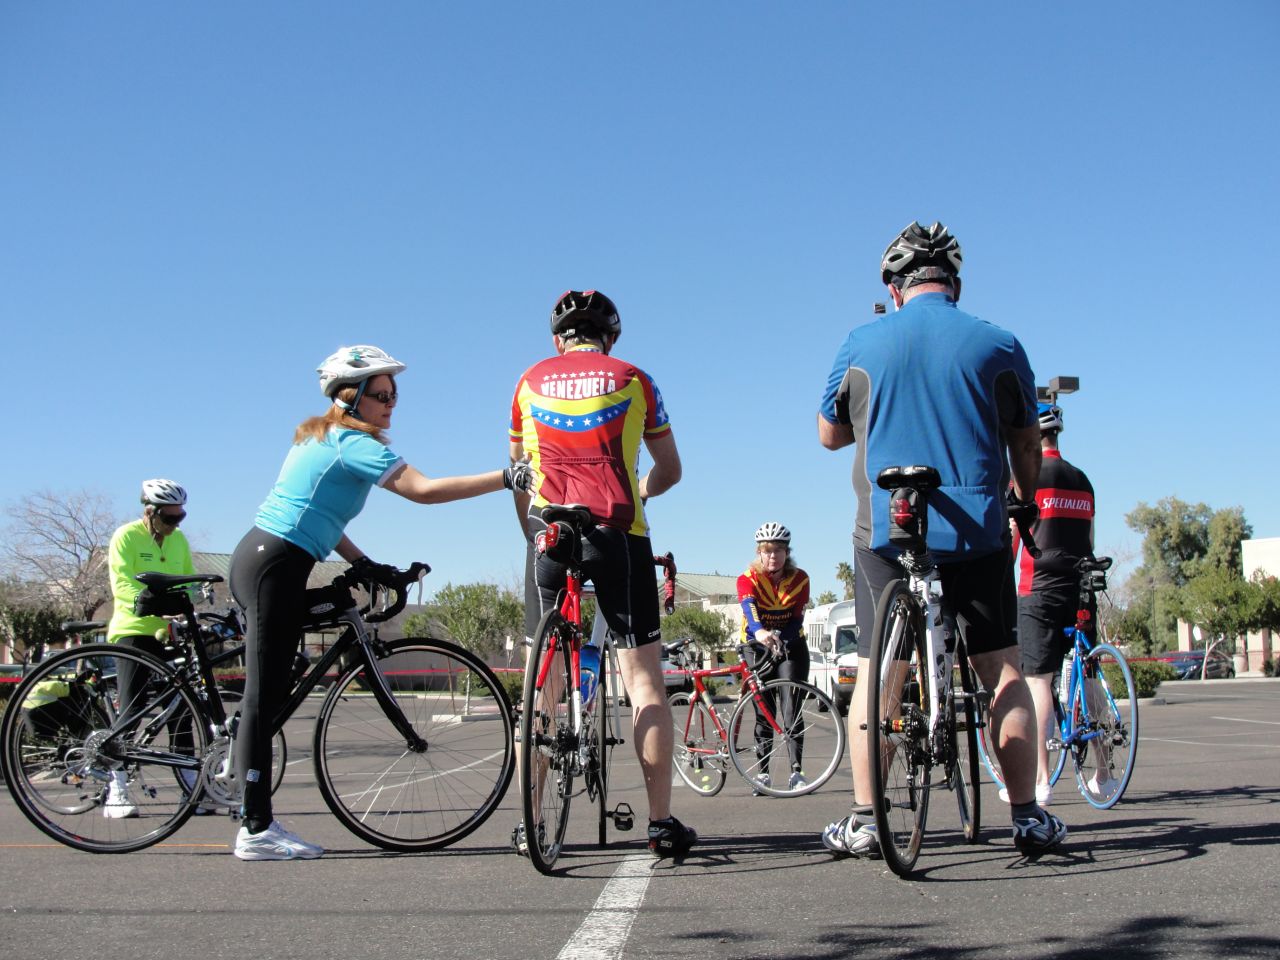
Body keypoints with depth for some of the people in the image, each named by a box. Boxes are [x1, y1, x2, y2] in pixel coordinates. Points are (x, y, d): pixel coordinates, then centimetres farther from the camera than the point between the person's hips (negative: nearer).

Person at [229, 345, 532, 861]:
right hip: (275, 566, -10)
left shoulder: (320, 438, 19)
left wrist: (364, 565, 12)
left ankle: (257, 822, 15)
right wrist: (507, 477, -21)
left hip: (259, 557, 10)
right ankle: (256, 831, -4)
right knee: (263, 697, -8)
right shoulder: (352, 442, -11)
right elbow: (424, 489, -20)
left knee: (267, 696, 10)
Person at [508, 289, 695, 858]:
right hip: (619, 533, -2)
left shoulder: (531, 381, 16)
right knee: (643, 679, 1)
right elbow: (670, 471, 17)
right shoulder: (633, 380, 11)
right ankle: (662, 823, 0)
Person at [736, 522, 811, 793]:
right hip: (757, 647, 0)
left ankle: (796, 771, -10)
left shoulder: (800, 579, -8)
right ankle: (763, 772, 6)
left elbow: (797, 620, -14)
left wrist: (780, 639, -35)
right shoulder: (748, 580, -14)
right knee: (763, 711, -2)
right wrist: (760, 633, -55)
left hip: (791, 648, 0)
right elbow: (749, 608, -34)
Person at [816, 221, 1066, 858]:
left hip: (884, 531, 0)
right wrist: (1026, 504, 24)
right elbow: (1027, 446, 9)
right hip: (976, 530, 0)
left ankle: (863, 821, 6)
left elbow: (830, 434, 13)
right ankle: (1029, 817, 11)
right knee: (1002, 669, 9)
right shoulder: (997, 345, 1)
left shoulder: (861, 345, 1)